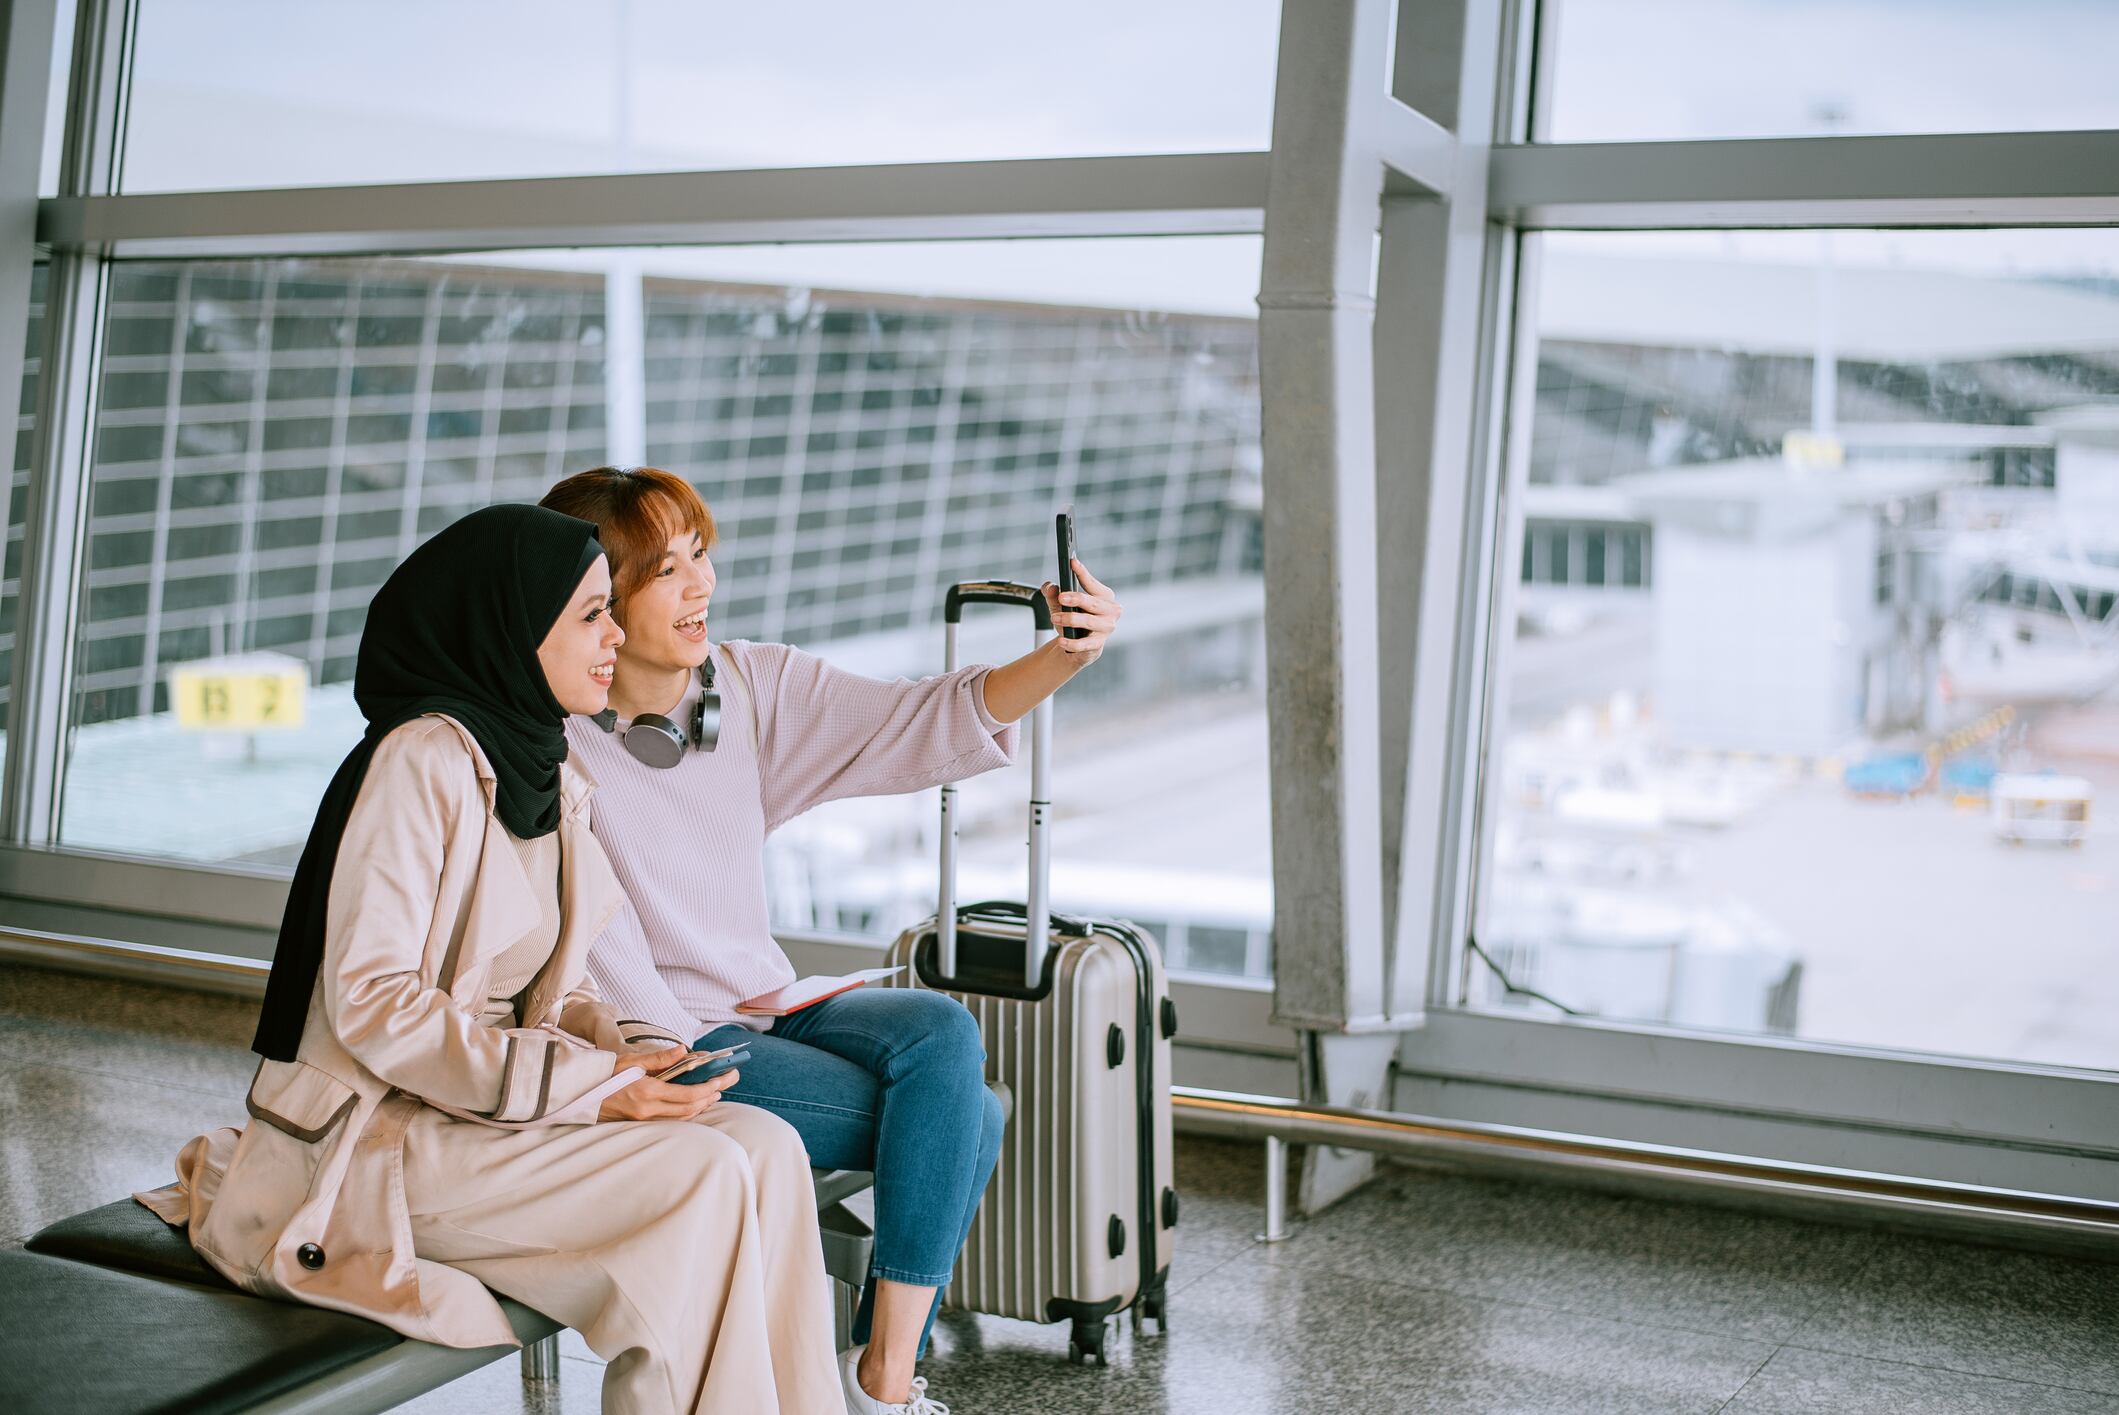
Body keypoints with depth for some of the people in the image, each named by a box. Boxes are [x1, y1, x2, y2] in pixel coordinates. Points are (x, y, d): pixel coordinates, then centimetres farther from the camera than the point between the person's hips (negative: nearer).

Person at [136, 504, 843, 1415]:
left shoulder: (554, 782, 11)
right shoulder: (423, 760, -16)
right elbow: (371, 1001, -22)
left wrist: (617, 1054, -6)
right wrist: (587, 1085, -22)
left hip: (480, 1100, 8)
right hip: (369, 1137, -8)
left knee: (766, 1147, -12)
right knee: (703, 1177, -23)